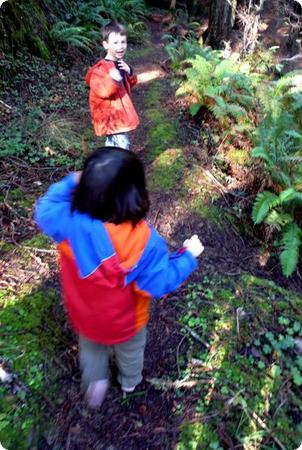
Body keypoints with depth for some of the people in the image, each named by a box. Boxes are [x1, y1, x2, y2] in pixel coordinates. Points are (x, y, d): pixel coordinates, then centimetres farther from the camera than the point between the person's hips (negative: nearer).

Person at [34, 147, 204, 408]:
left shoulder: (69, 222, -31)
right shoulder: (144, 240, -38)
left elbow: (43, 211, -7)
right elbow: (161, 283, -25)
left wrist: (70, 183, -2)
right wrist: (188, 256, -12)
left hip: (84, 316, 1)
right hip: (126, 321, 0)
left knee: (91, 350, 37)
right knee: (130, 351, 35)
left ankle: (95, 382, 54)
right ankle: (131, 382, 63)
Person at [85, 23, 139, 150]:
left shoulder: (121, 64, 7)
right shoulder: (100, 69, -21)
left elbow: (130, 84, 15)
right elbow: (102, 91, -31)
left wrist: (129, 73, -5)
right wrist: (112, 80, -46)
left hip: (121, 111, 9)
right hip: (110, 114, -9)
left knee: (112, 142, 23)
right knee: (122, 145, -10)